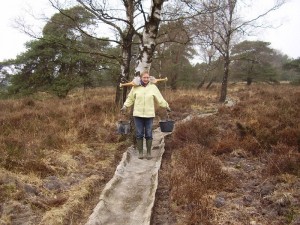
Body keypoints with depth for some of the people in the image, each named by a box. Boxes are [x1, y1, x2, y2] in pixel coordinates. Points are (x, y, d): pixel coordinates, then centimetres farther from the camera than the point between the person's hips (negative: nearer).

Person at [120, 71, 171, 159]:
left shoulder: (153, 87, 1)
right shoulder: (135, 87, 2)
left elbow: (160, 98, 4)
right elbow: (130, 98, 11)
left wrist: (166, 106, -1)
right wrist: (125, 106, 2)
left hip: (149, 115, 0)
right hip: (138, 114, 0)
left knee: (148, 134, 5)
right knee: (139, 134, 5)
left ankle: (149, 152, 17)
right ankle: (140, 152, 17)